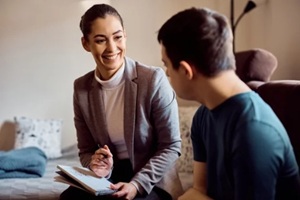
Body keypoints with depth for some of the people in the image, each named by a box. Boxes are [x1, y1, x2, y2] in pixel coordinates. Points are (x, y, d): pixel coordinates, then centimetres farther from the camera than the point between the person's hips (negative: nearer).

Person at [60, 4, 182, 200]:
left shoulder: (154, 78, -15)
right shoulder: (82, 88, -1)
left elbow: (171, 146, -11)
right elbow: (86, 149, 6)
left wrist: (137, 184, -20)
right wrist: (96, 165, -16)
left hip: (152, 182, -3)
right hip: (111, 177, 4)